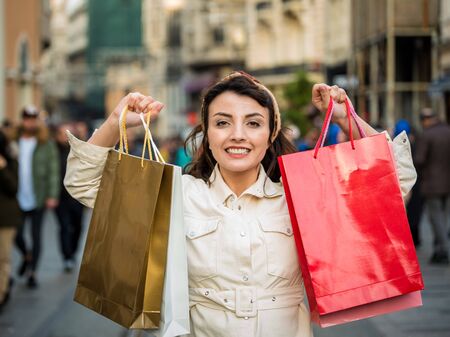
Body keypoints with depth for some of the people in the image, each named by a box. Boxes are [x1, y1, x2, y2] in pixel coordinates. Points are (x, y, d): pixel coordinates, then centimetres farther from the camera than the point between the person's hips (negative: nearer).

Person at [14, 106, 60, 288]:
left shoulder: (46, 144, -2)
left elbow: (53, 170, -3)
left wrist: (52, 195, -10)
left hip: (38, 198, -2)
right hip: (18, 199, 2)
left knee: (36, 236, 3)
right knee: (17, 235, 6)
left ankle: (32, 272, 12)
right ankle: (26, 255, 37)